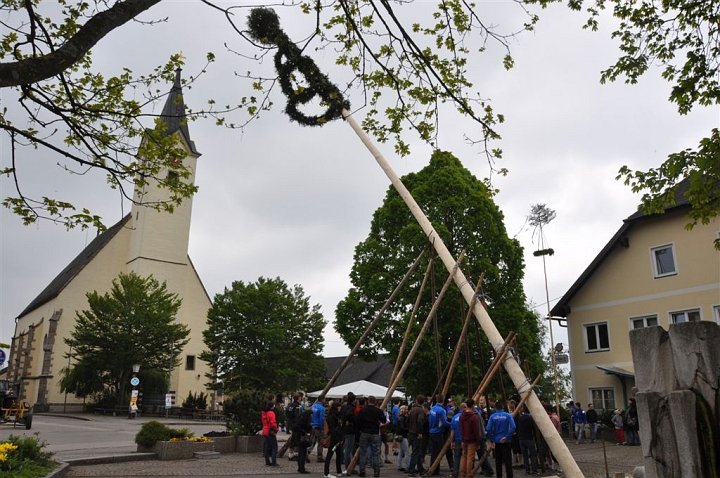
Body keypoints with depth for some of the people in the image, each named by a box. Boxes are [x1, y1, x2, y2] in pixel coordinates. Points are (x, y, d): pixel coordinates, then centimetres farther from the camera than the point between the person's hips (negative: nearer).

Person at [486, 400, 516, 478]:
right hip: (506, 442, -1)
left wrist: (491, 441, -2)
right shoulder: (508, 415, -6)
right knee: (508, 460, 4)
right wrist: (507, 437, -10)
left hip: (496, 441, 1)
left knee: (498, 461, 12)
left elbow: (488, 429, -10)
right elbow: (513, 427, -17)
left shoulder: (492, 416, -3)